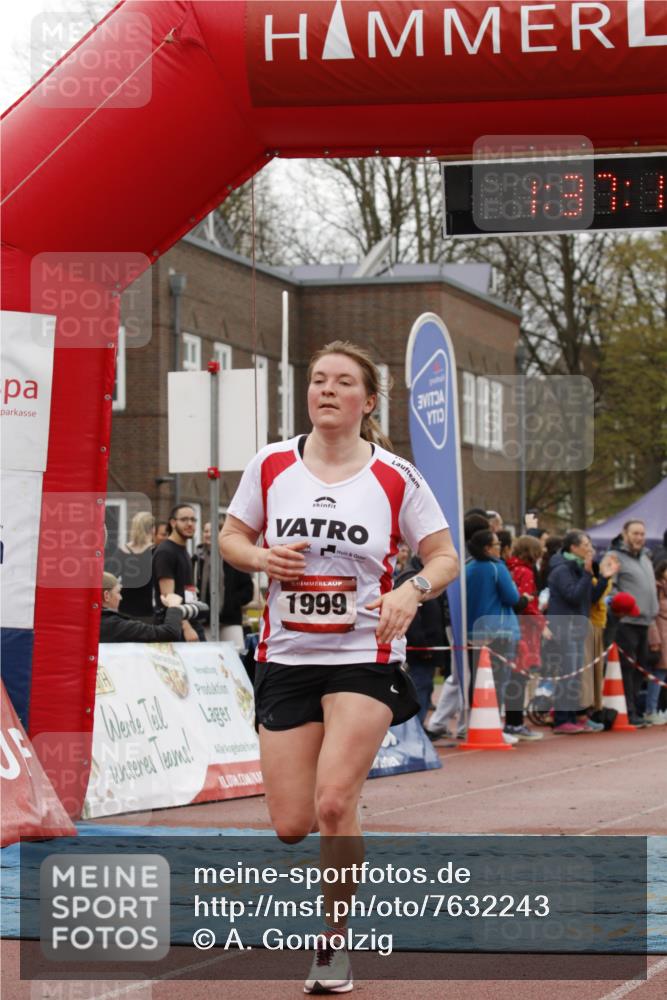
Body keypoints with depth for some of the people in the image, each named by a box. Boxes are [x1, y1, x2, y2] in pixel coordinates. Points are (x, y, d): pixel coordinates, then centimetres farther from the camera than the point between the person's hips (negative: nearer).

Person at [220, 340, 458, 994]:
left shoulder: (396, 478, -4)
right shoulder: (271, 465, 2)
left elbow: (445, 557, 2)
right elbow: (231, 538, 12)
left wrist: (412, 589, -19)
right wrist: (262, 557, -10)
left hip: (364, 658, -2)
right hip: (286, 658, 3)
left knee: (334, 801, -17)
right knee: (291, 826, -2)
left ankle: (335, 940, 3)